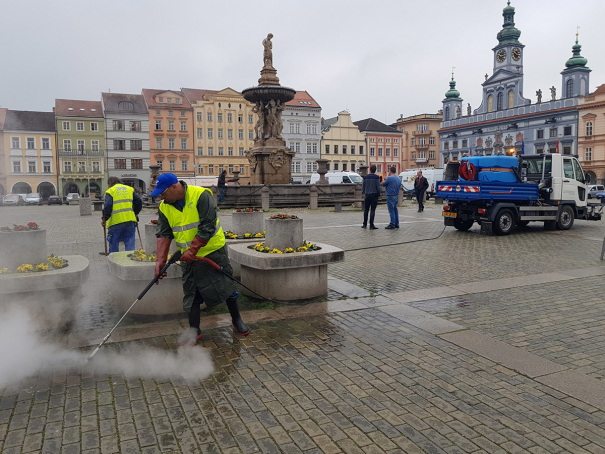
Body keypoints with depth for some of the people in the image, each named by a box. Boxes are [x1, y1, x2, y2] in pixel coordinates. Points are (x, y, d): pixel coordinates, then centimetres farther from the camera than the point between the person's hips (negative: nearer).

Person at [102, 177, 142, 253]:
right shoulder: (130, 189, 14)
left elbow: (108, 206, -10)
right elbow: (139, 202, 8)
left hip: (115, 221, -3)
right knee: (130, 244, 6)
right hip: (130, 220, 3)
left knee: (114, 244, 7)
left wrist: (104, 219, -3)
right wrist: (135, 213, 19)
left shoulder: (110, 191, 2)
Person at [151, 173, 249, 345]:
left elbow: (207, 228, -24)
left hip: (213, 251, -4)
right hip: (189, 257, 4)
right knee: (191, 293, 6)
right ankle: (194, 331, 19)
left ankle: (237, 320, 26)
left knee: (226, 286, 6)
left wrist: (192, 250, -26)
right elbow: (164, 234, -3)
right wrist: (160, 260, -15)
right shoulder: (164, 207, -2)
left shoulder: (201, 196, -21)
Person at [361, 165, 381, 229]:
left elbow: (363, 187, 9)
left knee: (366, 210, 11)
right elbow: (378, 187, -8)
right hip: (374, 195, -3)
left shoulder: (365, 177, 3)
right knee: (372, 210, -2)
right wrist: (378, 194, 5)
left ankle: (365, 224, 13)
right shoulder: (376, 177, -7)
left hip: (367, 195, 3)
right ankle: (371, 225, -4)